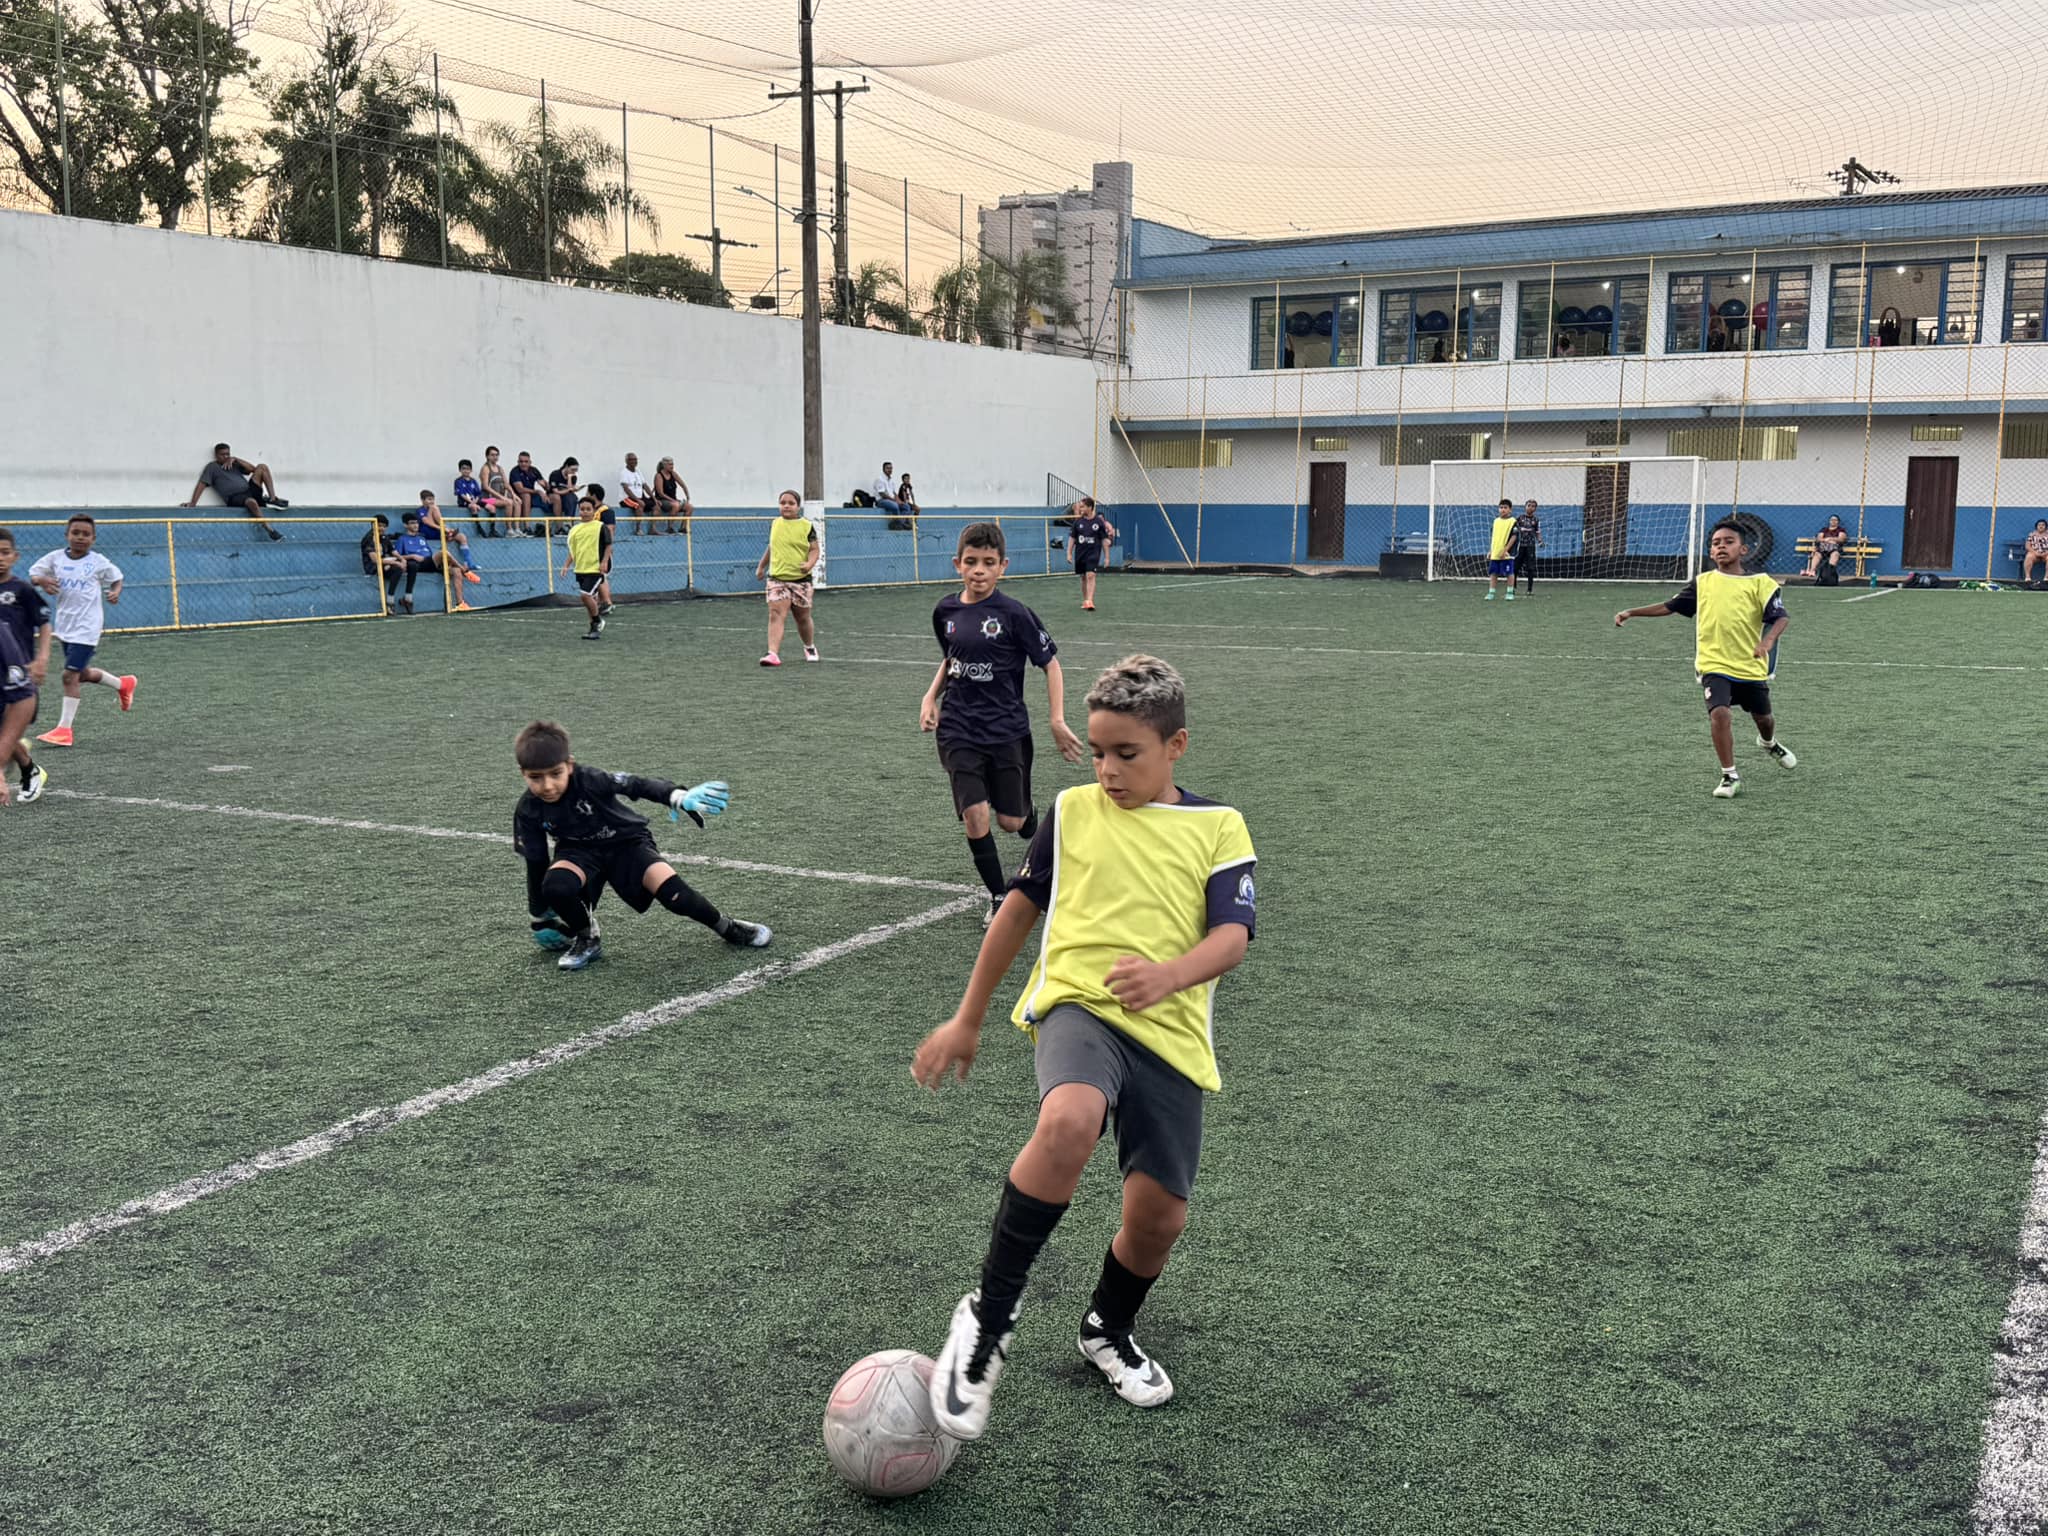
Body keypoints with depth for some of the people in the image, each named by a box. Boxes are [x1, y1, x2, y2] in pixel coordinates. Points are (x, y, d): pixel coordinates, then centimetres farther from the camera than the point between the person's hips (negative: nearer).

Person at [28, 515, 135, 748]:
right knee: (81, 674, 18)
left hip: (87, 628, -5)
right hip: (65, 625, 6)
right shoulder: (55, 558, 2)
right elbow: (33, 574, 7)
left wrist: (115, 592, -11)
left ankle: (64, 729, -4)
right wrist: (42, 580, -15)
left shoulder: (98, 562, -5)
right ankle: (123, 683, 45)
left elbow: (116, 577, 9)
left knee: (70, 674, -11)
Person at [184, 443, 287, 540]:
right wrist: (193, 503, -12)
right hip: (235, 498, -6)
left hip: (249, 491, 6)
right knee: (252, 502, -41)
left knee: (262, 467, -4)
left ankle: (273, 498, -16)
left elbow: (252, 469, 12)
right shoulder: (212, 467, 11)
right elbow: (202, 484, 0)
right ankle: (270, 531, -47)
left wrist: (235, 459, 3)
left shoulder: (234, 464, 25)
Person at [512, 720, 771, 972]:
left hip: (626, 842, -2)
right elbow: (535, 864, -5)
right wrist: (540, 917, 4)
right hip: (580, 852, 2)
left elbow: (638, 785, -37)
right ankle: (586, 939, -2)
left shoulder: (589, 780, -28)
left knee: (672, 891, -24)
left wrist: (678, 797, -56)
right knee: (555, 885, -31)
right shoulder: (528, 811, -17)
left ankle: (726, 927, 3)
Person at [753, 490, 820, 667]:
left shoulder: (806, 526, -3)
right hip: (777, 578, 2)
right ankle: (773, 654, -23)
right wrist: (761, 566, 27)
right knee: (776, 615, -14)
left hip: (800, 579, -2)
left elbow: (815, 549, -6)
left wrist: (809, 564, -25)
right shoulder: (774, 524, 8)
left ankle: (810, 647, 38)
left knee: (803, 617, 12)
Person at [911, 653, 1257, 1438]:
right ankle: (987, 1318, -18)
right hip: (1078, 1004, -2)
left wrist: (1171, 975, -28)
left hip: (1170, 1033, 2)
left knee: (1159, 1213, 1)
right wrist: (966, 1019, 20)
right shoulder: (1073, 810, 9)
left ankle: (1108, 1329, 36)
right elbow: (1019, 910, 17)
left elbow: (1232, 935, -5)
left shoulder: (1219, 827, 6)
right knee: (1069, 1122, -34)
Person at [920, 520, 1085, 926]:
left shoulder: (1013, 613, -11)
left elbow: (1050, 663, -5)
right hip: (959, 730, 2)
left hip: (1007, 729, -2)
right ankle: (999, 898, 10)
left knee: (1011, 820, 5)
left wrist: (1058, 722, -10)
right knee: (974, 817, -8)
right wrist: (930, 698, 6)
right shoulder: (946, 610, 1)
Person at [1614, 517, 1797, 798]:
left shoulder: (1759, 583, -5)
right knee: (1720, 713, -23)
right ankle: (1730, 777, -8)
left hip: (1751, 667, 0)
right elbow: (1670, 606, 13)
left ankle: (1770, 743, 58)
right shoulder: (1702, 582, 4)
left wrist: (1768, 640, -33)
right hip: (1714, 664, 0)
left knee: (1763, 717, 19)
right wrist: (1632, 612, 6)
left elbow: (1781, 616, -14)